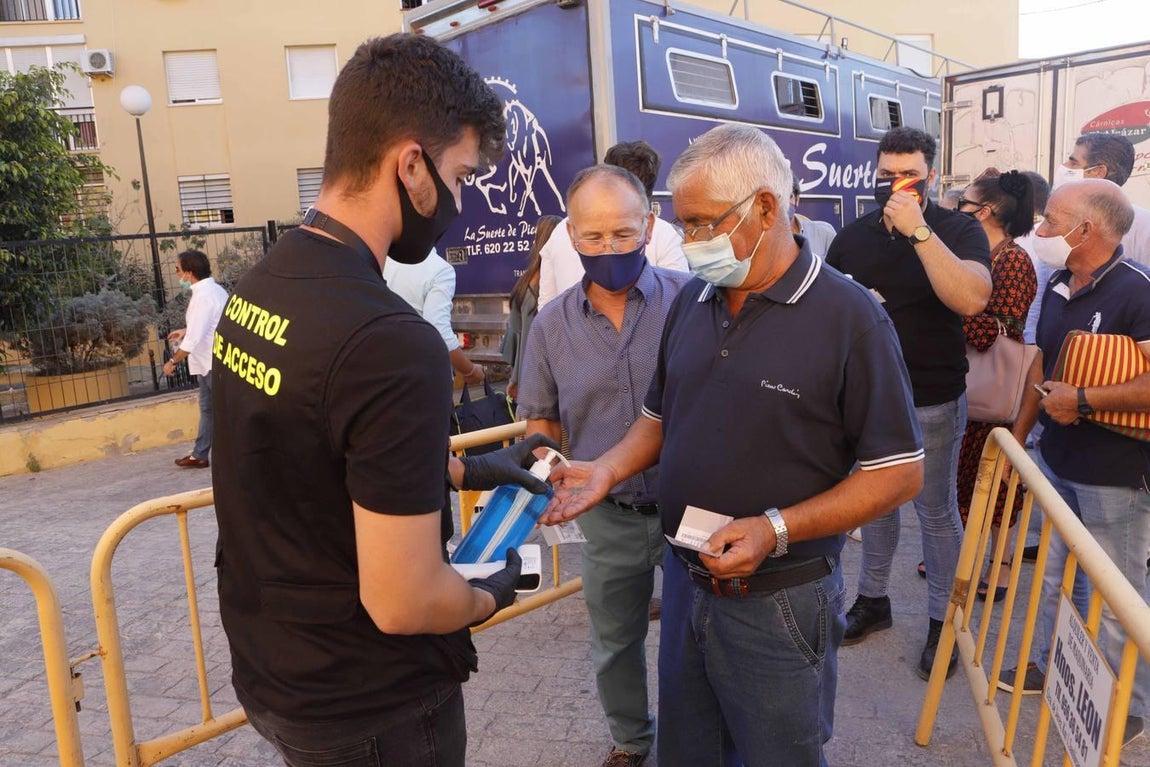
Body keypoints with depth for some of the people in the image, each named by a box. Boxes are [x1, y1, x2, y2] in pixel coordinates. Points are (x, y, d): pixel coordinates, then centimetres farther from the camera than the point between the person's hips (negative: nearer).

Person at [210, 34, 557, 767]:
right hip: (366, 707, -7)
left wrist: (465, 469, 10)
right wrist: (493, 593, -7)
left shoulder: (259, 287, -2)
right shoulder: (391, 341, -31)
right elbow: (403, 603, -27)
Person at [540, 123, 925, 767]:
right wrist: (608, 470, -4)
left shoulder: (849, 316, -15)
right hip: (684, 581, 5)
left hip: (778, 601, -5)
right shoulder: (692, 301, 4)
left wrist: (776, 529, -23)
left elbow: (900, 472, -13)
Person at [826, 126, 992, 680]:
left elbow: (971, 298, -27)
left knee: (936, 512, 8)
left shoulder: (959, 230, -9)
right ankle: (873, 599, 36)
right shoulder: (852, 237, 3)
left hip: (932, 404, -4)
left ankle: (942, 620, 26)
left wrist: (918, 230, -29)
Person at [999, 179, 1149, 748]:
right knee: (1054, 574, 21)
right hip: (1056, 460, 8)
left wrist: (1080, 400, -23)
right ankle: (1048, 663, 40)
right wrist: (1016, 439, 16)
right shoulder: (1058, 287, 6)